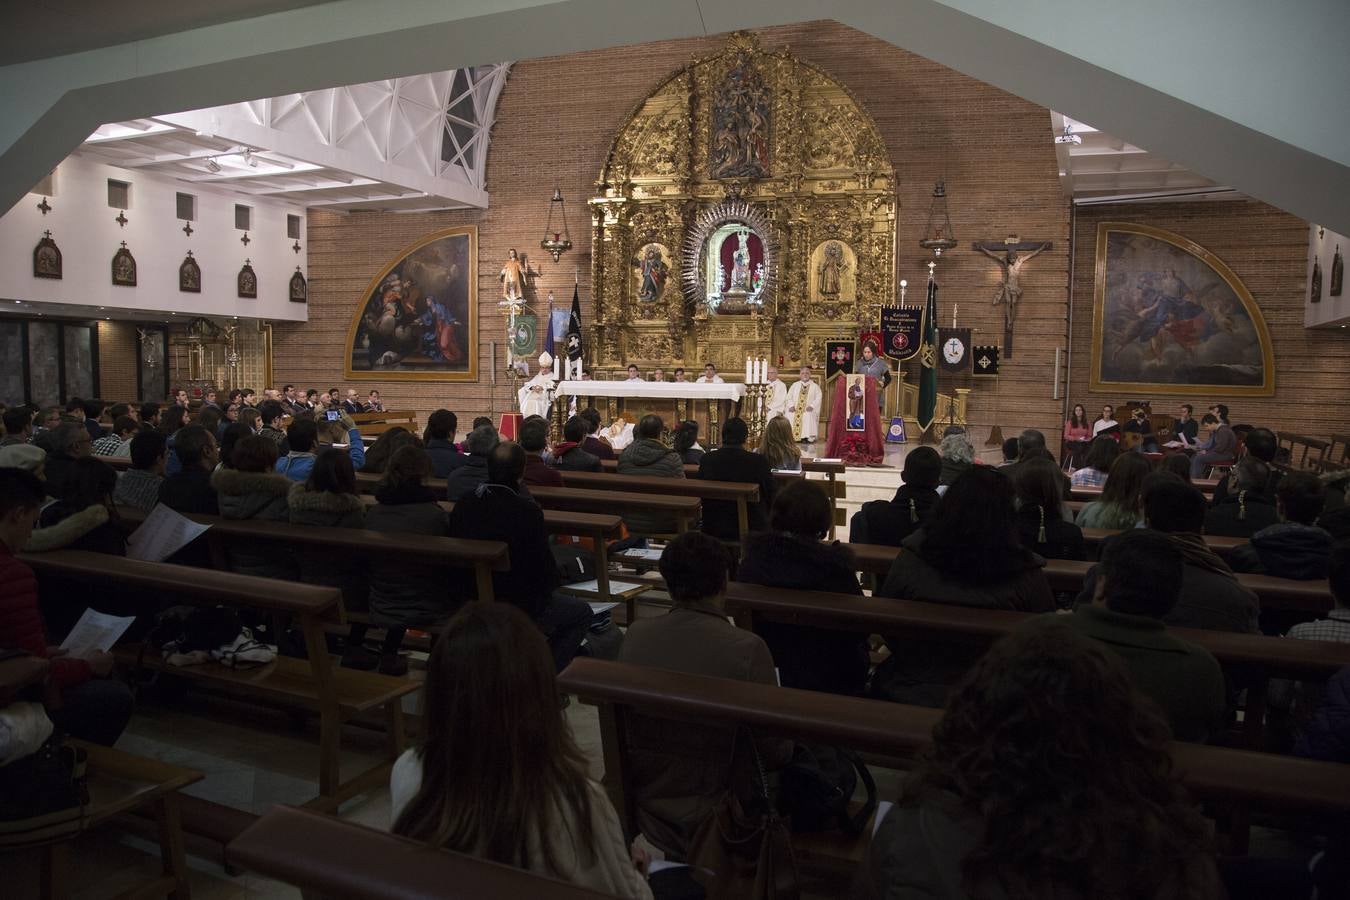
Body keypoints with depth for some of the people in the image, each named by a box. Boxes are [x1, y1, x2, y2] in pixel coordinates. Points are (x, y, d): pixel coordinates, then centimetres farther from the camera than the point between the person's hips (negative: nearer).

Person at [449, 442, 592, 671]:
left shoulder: (462, 506, -6)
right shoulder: (528, 510, -23)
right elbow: (545, 568, -16)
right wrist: (549, 585, 7)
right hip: (519, 608, -7)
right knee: (582, 613, 18)